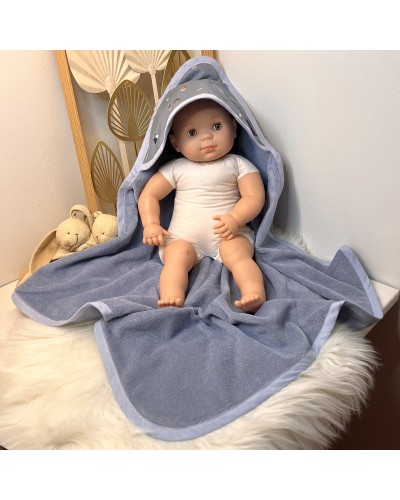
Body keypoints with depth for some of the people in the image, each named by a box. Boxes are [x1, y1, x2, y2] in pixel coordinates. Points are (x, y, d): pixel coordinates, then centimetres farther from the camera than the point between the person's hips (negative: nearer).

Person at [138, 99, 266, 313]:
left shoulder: (239, 164, 5)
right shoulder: (175, 168, 9)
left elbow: (254, 196, -4)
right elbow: (149, 195, 10)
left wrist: (235, 219, -23)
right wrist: (151, 225, -6)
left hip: (230, 235, -1)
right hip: (184, 238, 1)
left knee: (237, 253, -29)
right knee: (177, 254, -27)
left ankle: (255, 294, -40)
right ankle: (171, 298, -40)